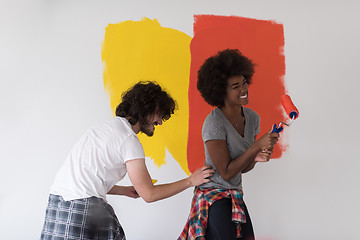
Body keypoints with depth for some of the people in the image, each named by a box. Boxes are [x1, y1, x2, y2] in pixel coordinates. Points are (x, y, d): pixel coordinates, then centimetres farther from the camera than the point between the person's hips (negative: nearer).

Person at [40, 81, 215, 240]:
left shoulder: (103, 128, 20)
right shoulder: (128, 139, -8)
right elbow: (149, 194, -7)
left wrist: (124, 190, 21)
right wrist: (190, 181, -1)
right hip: (83, 207, -9)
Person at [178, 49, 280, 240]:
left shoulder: (252, 118, 3)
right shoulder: (214, 123, -19)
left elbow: (243, 168, 11)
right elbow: (226, 172, -20)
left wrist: (257, 158, -12)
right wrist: (258, 145, -21)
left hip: (235, 196, 7)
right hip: (213, 196, -7)